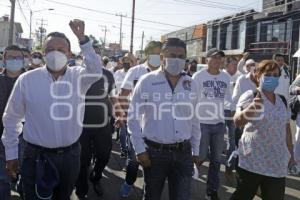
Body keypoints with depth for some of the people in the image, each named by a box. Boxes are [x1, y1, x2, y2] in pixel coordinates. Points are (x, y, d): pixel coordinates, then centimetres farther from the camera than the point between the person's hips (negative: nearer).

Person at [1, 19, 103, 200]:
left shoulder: (78, 77, -3)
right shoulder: (27, 80, -6)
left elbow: (96, 70, -26)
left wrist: (82, 38, -35)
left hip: (70, 154, 2)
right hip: (37, 156, -1)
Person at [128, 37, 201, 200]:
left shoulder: (190, 84, 5)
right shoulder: (147, 81, -7)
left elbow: (194, 119, 11)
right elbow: (133, 117, -5)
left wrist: (195, 150, 13)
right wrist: (139, 149, -7)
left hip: (183, 153, 3)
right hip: (154, 151, -2)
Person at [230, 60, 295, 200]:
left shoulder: (282, 100, 9)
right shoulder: (250, 96, -9)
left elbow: (286, 129, 19)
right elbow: (237, 121, -26)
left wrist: (291, 154, 21)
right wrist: (249, 111, -46)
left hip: (277, 164, 5)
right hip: (252, 162, -5)